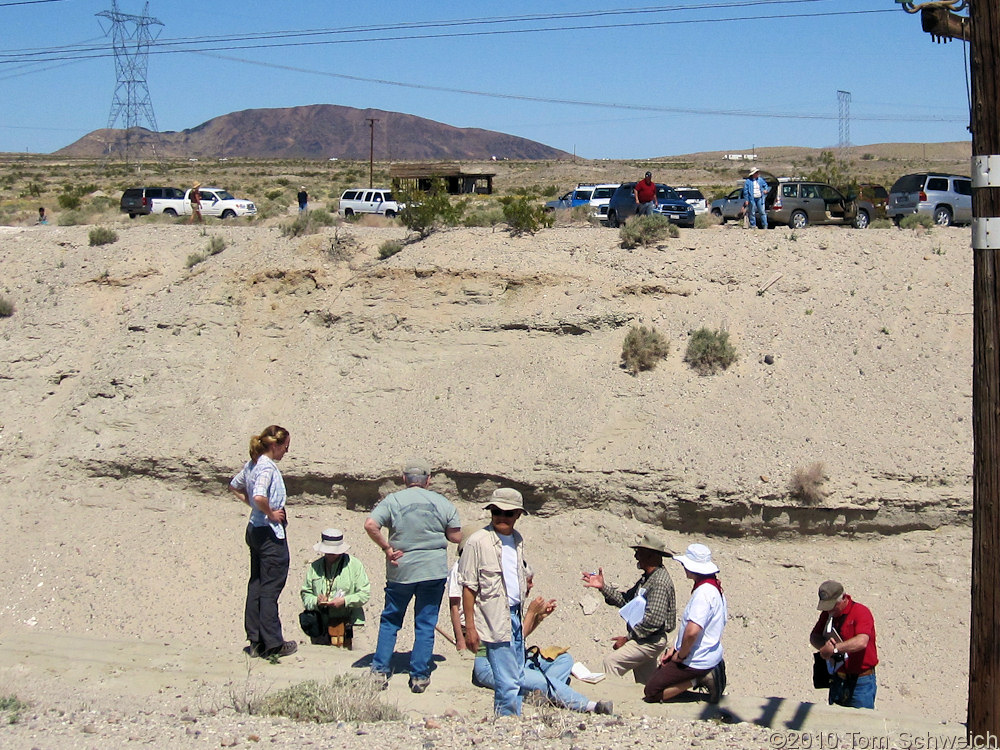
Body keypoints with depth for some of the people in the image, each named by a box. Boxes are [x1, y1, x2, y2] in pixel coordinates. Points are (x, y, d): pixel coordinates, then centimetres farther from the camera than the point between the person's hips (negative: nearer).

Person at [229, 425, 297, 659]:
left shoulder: (251, 464, 9)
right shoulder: (267, 467, -19)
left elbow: (234, 486, 25)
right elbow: (260, 497, -34)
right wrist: (271, 514, -18)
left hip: (254, 529, 10)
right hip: (270, 533, -9)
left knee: (256, 585, 12)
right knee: (271, 588, -2)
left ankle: (255, 641, 17)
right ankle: (273, 644, 4)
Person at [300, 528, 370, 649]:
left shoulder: (354, 565, 3)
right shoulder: (315, 566, 11)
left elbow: (365, 593, -1)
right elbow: (305, 593, 12)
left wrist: (344, 601, -14)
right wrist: (316, 601, -9)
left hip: (345, 624, -3)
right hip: (320, 624, 3)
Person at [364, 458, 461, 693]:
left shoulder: (392, 500, -2)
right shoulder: (442, 503, 2)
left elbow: (370, 525, -15)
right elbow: (456, 537, 4)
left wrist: (387, 548, -6)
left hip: (400, 570, 0)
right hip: (434, 571, 1)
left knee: (390, 621, 14)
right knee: (426, 624, 8)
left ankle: (380, 670, 9)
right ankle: (419, 676, 8)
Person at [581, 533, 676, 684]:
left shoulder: (659, 582, -22)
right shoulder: (647, 578, 11)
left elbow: (653, 620, -27)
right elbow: (626, 600, 12)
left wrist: (628, 638, -20)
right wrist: (603, 587, 3)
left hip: (651, 641, -10)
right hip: (645, 639, 10)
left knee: (611, 661, -14)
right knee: (645, 685, 15)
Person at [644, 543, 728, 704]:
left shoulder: (703, 593, -26)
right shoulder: (713, 588, 7)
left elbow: (692, 631, -36)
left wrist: (681, 655, -19)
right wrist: (674, 648, 11)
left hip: (697, 660, -10)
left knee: (651, 692, -3)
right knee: (658, 674, 24)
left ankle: (700, 679, -7)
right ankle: (704, 676, 9)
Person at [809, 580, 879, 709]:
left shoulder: (861, 612, -16)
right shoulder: (827, 613, 6)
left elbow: (861, 642, -31)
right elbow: (814, 636, 7)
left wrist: (834, 648, -30)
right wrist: (824, 646, -15)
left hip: (860, 681, -6)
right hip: (837, 679, 7)